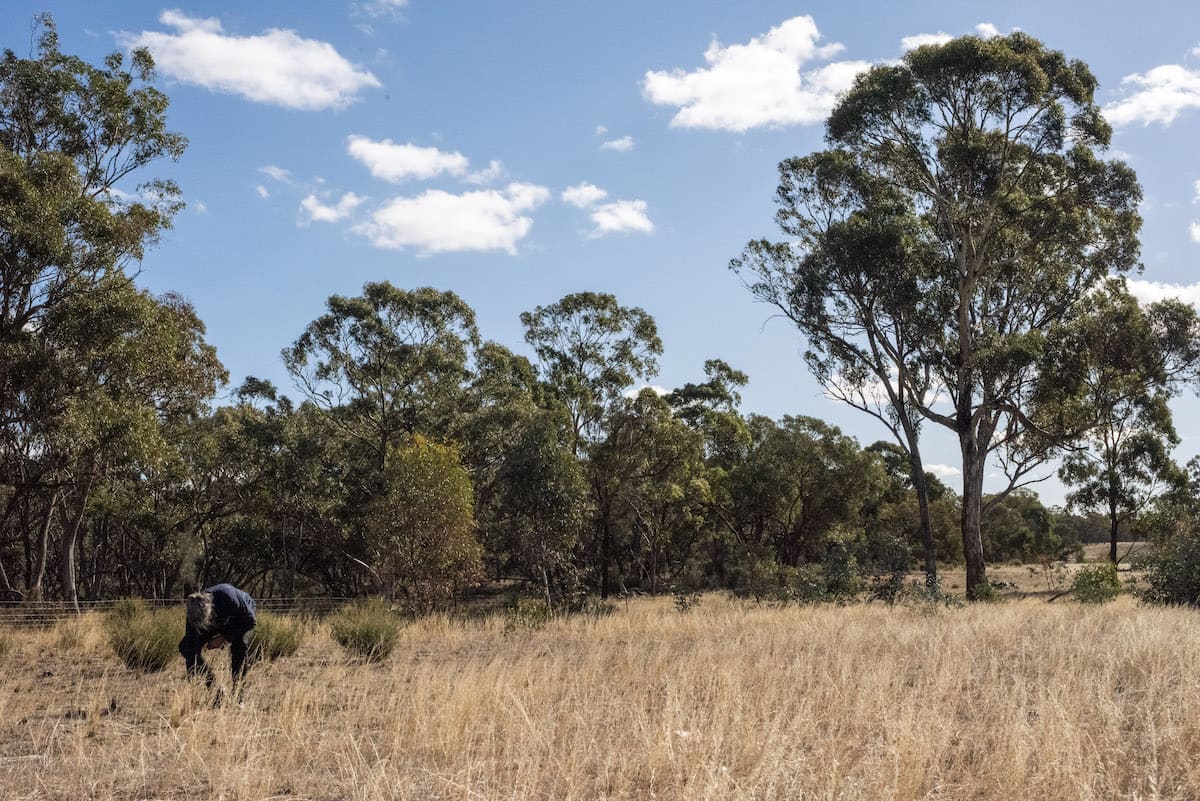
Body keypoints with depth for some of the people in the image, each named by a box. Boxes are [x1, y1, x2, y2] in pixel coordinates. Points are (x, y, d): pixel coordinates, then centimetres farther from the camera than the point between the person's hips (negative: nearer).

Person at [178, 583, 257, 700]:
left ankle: (237, 694, -23)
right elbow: (191, 650, -27)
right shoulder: (194, 616, -32)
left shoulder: (228, 597, -43)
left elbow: (250, 621, -28)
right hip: (218, 622, 3)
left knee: (238, 645, -32)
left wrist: (225, 638, -27)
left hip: (241, 617, -3)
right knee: (186, 646, -13)